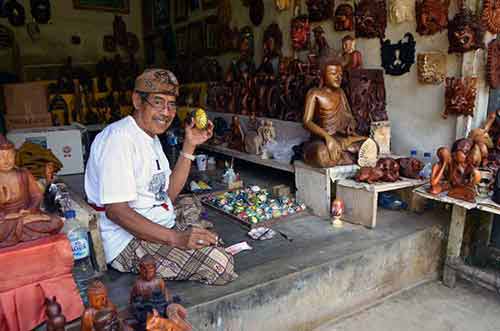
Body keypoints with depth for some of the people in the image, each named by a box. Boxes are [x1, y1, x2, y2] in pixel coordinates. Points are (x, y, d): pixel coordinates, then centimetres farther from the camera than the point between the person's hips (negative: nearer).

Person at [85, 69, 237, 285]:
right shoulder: (119, 138, -18)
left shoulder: (151, 137, 15)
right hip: (128, 241, -10)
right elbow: (115, 210, -25)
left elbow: (169, 194, 10)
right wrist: (176, 238, -29)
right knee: (220, 266, -19)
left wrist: (189, 146, 3)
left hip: (161, 230, 10)